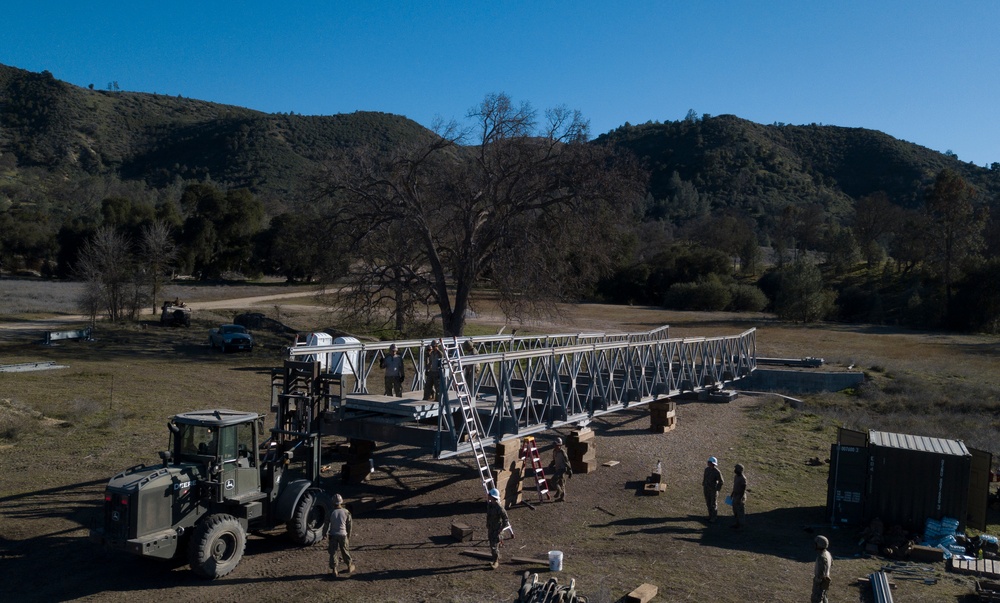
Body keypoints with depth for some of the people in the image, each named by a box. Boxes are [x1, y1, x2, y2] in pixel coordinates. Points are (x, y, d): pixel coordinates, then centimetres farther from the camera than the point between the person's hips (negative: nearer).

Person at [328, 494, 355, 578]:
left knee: (333, 552, 7)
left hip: (333, 535, -1)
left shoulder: (331, 513, -7)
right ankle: (350, 566, 32)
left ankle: (334, 570, 5)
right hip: (343, 534, 1)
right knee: (345, 551, 18)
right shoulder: (346, 512, -3)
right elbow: (349, 526, 3)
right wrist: (349, 536, 14)